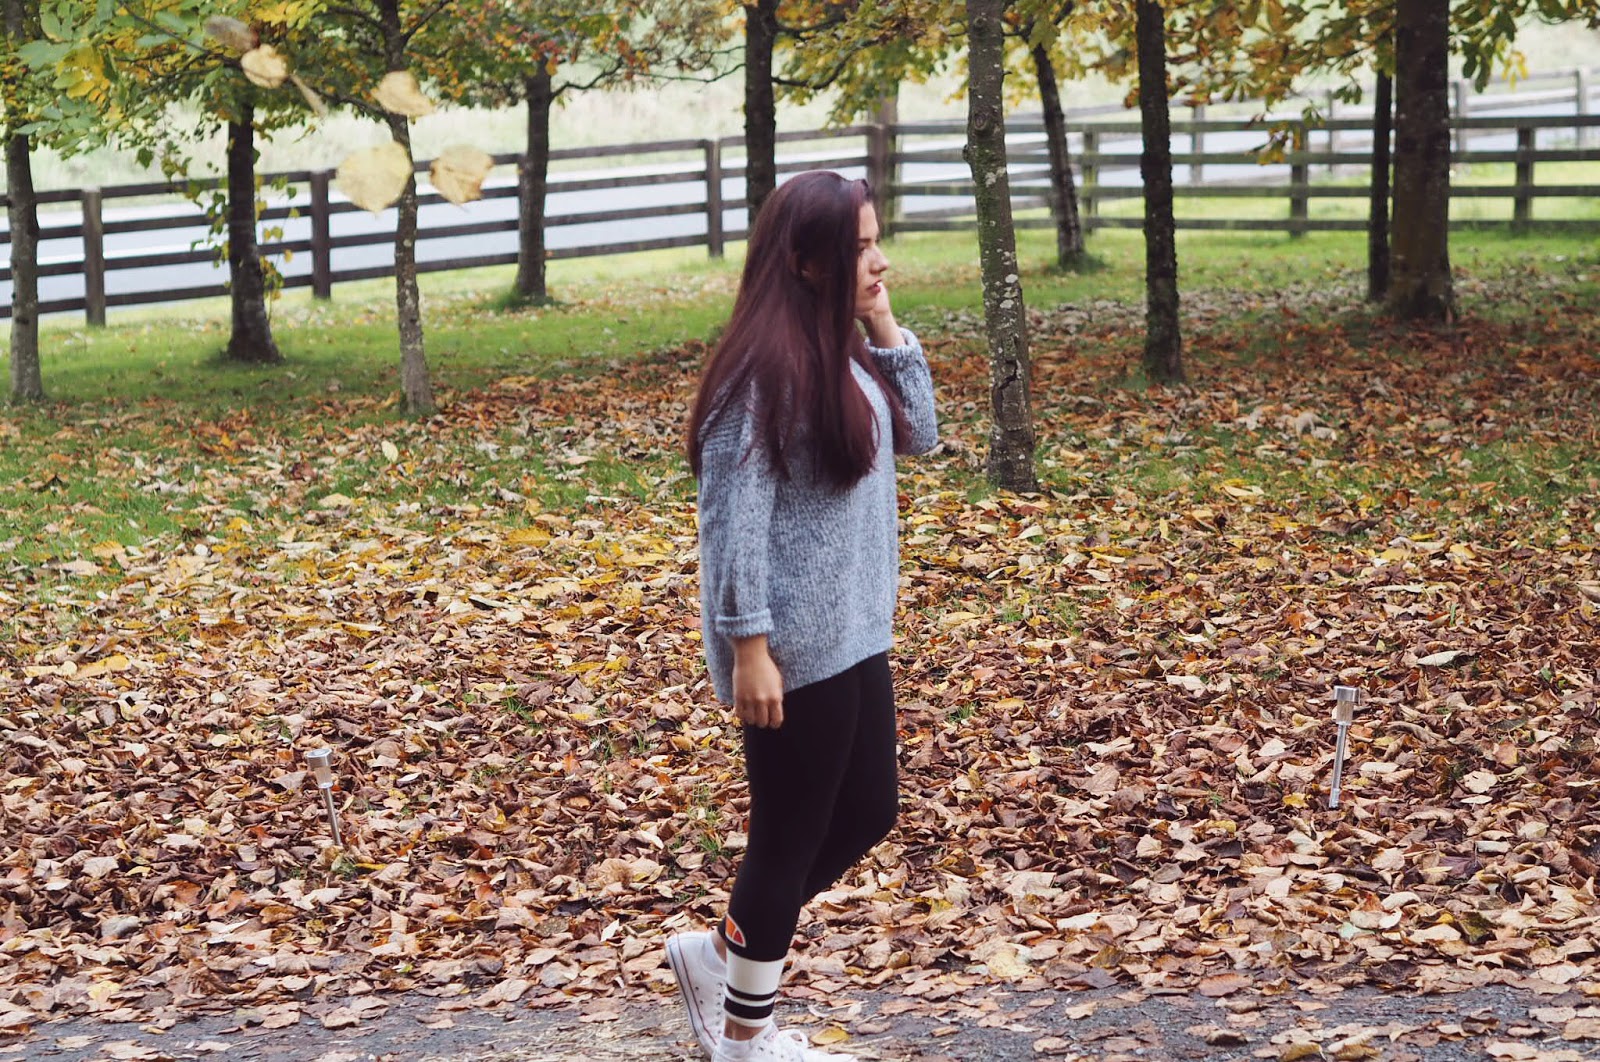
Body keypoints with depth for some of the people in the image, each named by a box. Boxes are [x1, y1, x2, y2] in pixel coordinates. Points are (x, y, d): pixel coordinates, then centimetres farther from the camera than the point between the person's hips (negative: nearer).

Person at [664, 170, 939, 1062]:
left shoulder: (844, 354, 7)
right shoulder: (765, 367, -19)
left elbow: (919, 436, 14)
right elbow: (733, 516, -20)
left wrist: (887, 329, 3)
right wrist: (748, 646, -21)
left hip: (854, 635, 9)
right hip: (795, 648, -9)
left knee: (868, 811, 17)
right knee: (792, 835, 3)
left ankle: (720, 951, 30)